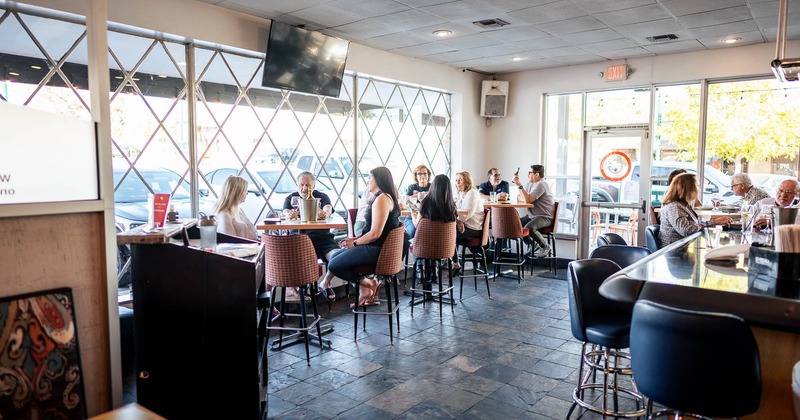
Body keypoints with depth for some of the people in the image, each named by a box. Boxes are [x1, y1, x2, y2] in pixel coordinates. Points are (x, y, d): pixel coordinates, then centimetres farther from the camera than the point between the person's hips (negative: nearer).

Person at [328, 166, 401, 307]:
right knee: (334, 257, 15)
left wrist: (355, 243, -9)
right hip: (374, 247, 11)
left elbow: (375, 234, -24)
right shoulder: (382, 197, 15)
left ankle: (369, 284, 2)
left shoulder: (382, 199, -19)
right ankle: (364, 290, 9)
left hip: (375, 249, -11)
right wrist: (355, 239, 9)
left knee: (333, 266, -10)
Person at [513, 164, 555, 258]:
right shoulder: (531, 183, 14)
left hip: (545, 217, -10)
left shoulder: (540, 185, -18)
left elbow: (528, 199, -29)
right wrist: (526, 198, -9)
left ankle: (545, 247, -9)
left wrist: (519, 185, -28)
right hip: (532, 215, 10)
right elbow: (520, 197, 14)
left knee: (528, 227, -33)